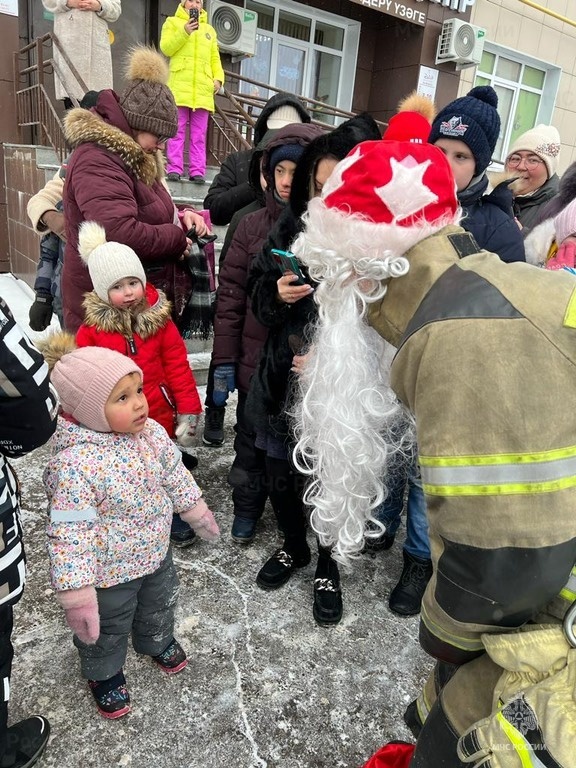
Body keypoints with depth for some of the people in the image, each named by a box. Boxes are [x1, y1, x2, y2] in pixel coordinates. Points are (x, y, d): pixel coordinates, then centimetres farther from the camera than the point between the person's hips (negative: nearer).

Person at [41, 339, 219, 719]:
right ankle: (104, 674, 53)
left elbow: (176, 477, 2)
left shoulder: (152, 433, -15)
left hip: (156, 553, 6)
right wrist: (77, 595, -25)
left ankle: (158, 641, 62)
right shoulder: (75, 464, -35)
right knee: (107, 630, 22)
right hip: (109, 573, -5)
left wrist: (197, 512, 13)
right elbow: (70, 535, -30)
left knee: (160, 606, 31)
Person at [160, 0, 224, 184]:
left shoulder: (209, 29, 24)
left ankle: (197, 171, -2)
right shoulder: (173, 22, 13)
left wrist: (218, 78, 2)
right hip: (180, 87, -3)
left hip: (203, 89, 3)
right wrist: (184, 32, -10)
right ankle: (174, 169, -7)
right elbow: (166, 48, 0)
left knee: (199, 134, -1)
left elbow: (215, 58, 19)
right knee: (177, 131, -7)